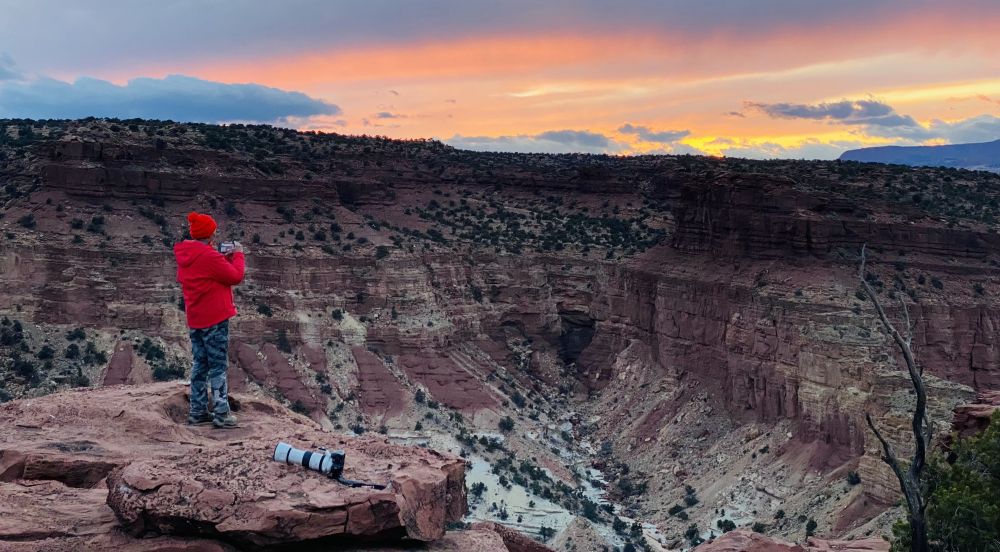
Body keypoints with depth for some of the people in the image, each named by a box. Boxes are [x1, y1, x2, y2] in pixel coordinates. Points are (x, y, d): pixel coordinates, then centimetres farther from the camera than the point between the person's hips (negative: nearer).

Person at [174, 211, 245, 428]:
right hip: (215, 319, -8)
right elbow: (236, 276, -13)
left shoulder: (183, 256, 7)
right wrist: (238, 255, 1)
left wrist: (225, 257, 9)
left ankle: (198, 412, 19)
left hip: (195, 320, 8)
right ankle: (221, 414, 1)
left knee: (200, 364, 15)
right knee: (218, 366, -2)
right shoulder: (209, 256, -19)